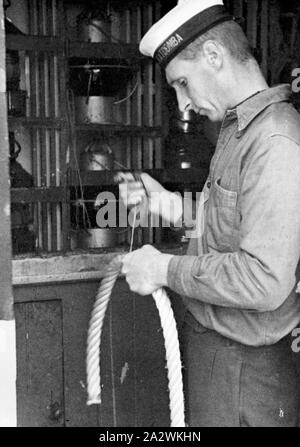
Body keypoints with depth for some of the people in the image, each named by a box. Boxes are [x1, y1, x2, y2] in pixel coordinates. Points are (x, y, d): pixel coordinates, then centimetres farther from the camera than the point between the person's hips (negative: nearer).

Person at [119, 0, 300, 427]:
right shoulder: (238, 130, 10)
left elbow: (265, 279, -30)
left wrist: (166, 269, -19)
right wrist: (169, 204, 3)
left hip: (244, 367, -9)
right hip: (209, 343, 9)